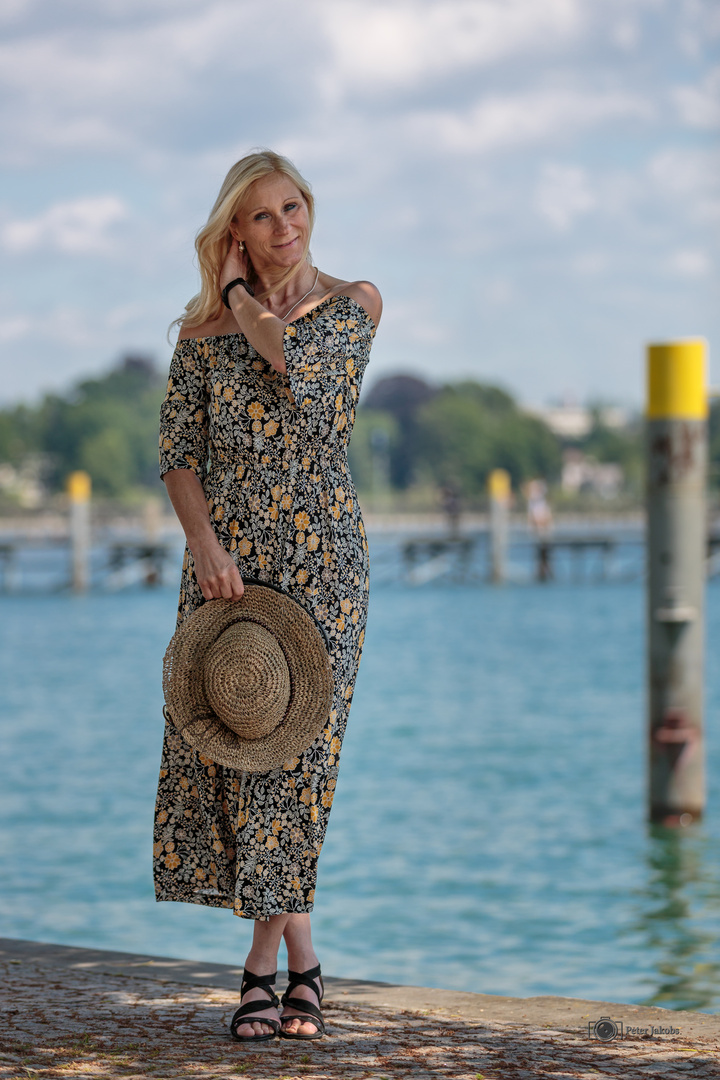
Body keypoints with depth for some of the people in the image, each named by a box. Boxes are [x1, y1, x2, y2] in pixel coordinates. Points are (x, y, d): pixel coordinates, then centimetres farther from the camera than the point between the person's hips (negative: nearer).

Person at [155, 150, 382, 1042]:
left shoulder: (354, 303, 3)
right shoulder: (205, 326, 6)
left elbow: (299, 366, -17)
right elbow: (178, 448, 2)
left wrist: (244, 298, -2)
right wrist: (204, 542, -12)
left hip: (321, 551, -2)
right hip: (226, 552, 2)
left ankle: (263, 962, 1)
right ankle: (300, 959, 12)